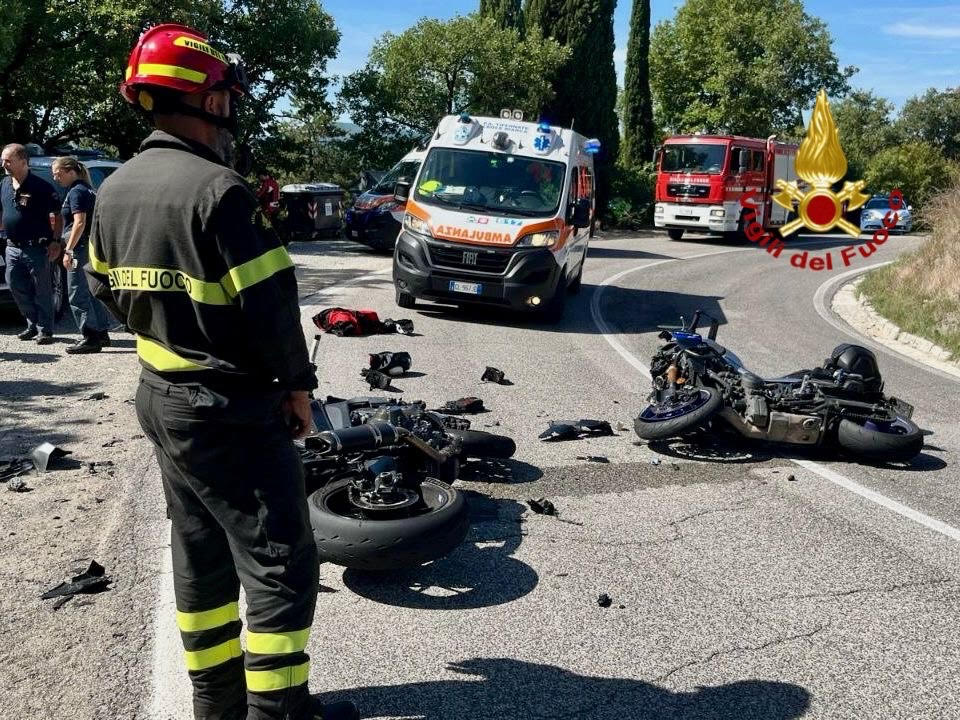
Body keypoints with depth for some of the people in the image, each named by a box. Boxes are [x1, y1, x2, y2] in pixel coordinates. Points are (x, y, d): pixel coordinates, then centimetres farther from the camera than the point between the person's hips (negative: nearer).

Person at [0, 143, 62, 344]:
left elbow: (56, 216, -9)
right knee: (16, 287, 10)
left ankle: (45, 330, 7)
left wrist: (55, 241, -15)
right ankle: (33, 325, 24)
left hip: (36, 248, -7)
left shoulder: (40, 186, -11)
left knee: (42, 291, 0)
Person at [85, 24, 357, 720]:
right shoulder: (216, 188, -21)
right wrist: (297, 383, -8)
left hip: (160, 398, 9)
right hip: (229, 409, -9)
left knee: (199, 551, 19)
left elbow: (106, 286, 16)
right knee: (279, 562, 2)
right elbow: (269, 300, -22)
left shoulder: (115, 189, 6)